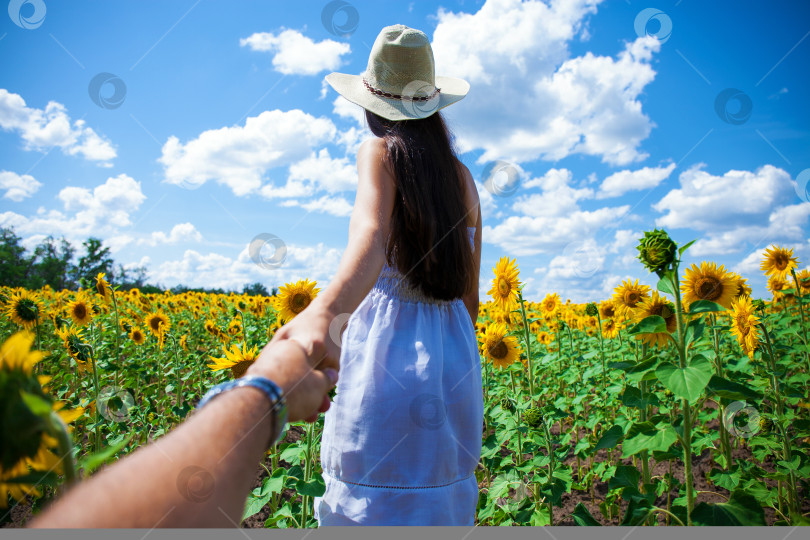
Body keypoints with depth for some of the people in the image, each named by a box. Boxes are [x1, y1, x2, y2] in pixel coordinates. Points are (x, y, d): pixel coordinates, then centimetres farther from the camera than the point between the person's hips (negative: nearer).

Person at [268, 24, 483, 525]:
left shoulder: (379, 152, -2)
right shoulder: (463, 176, 12)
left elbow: (372, 235, -24)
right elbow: (470, 296, 13)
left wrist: (321, 312, -41)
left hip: (387, 349, -5)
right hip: (456, 363, 6)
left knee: (371, 501, 5)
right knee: (437, 499, 17)